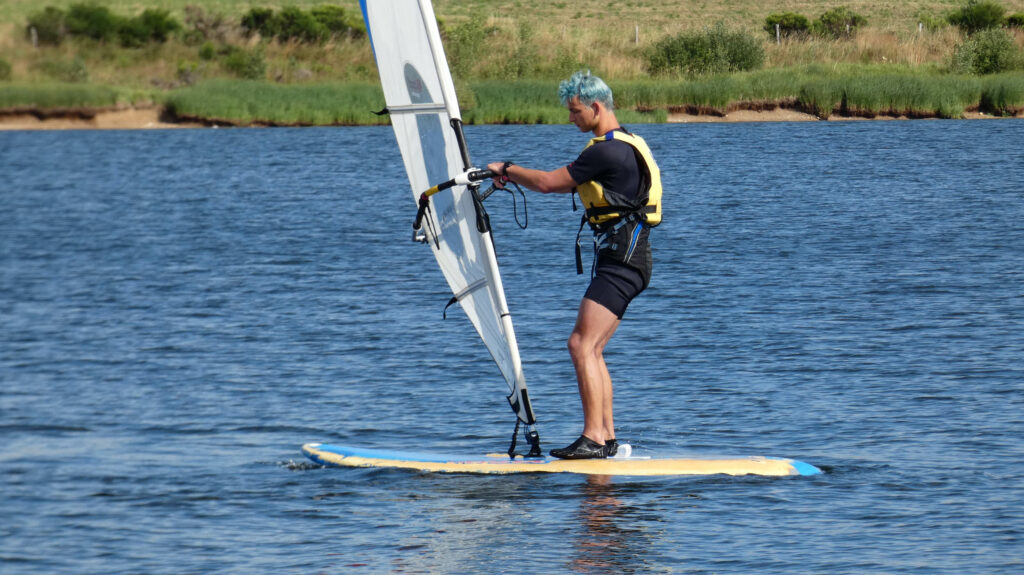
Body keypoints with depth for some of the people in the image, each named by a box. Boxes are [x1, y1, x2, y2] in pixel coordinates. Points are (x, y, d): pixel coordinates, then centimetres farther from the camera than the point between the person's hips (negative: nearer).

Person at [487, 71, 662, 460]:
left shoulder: (608, 150, -16)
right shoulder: (622, 144, 17)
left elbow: (548, 183, -12)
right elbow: (566, 185, 27)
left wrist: (506, 169, 5)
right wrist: (512, 177, 21)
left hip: (623, 258, -10)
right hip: (619, 258, 10)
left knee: (582, 344, -15)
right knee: (590, 349, 10)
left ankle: (593, 438, -18)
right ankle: (606, 436, 9)